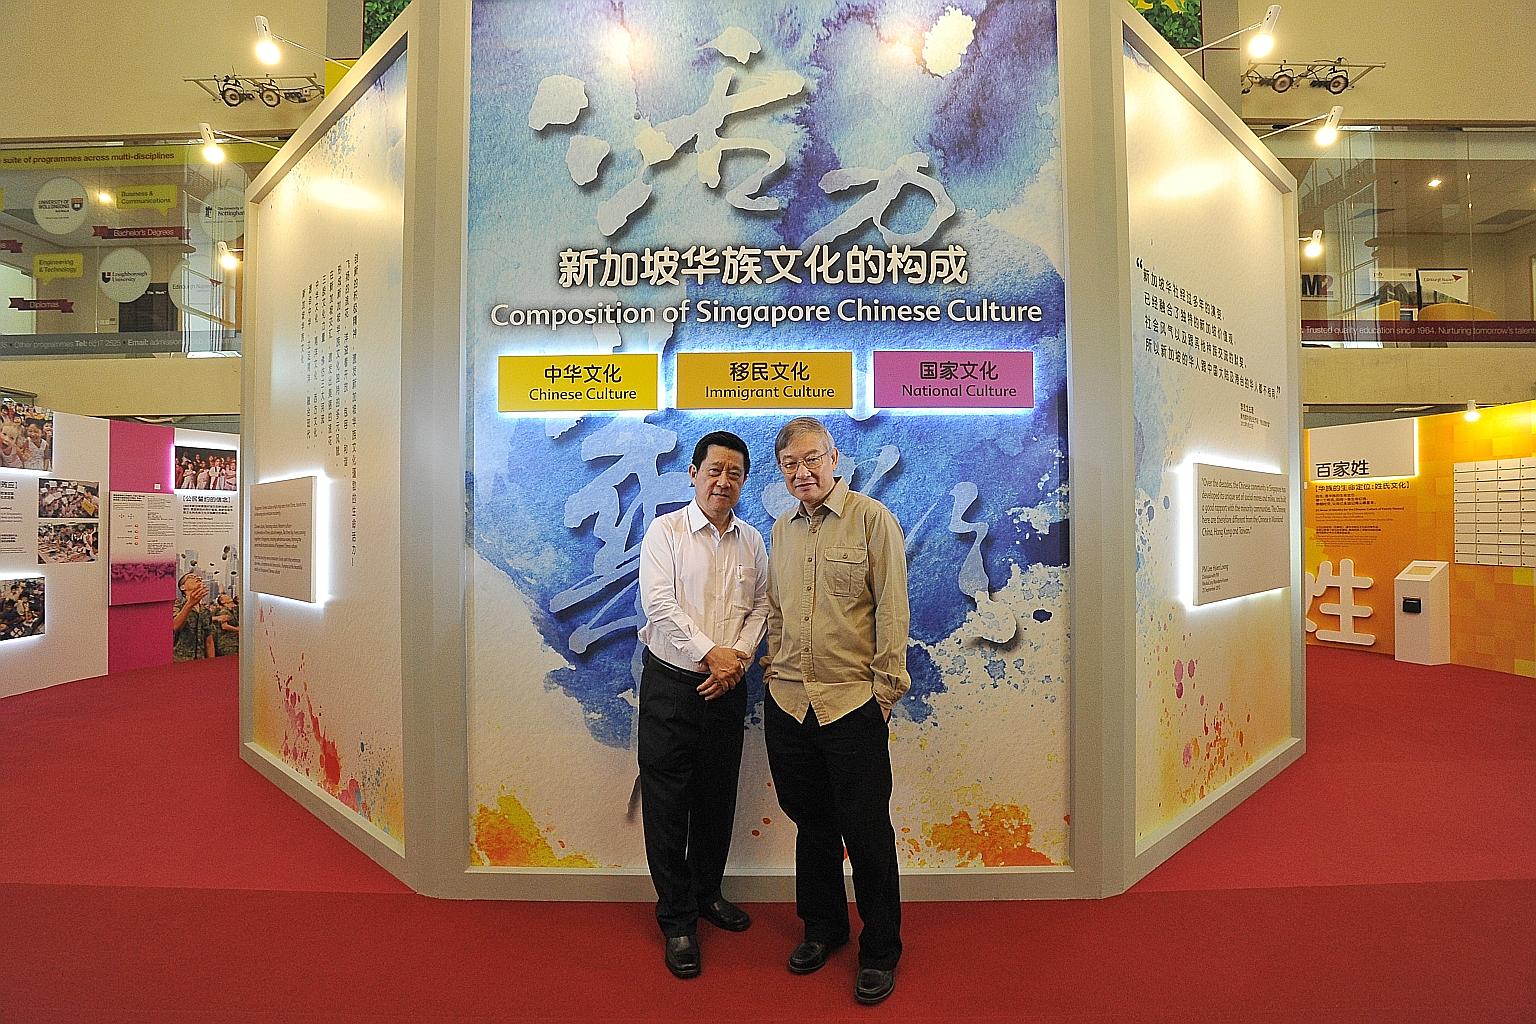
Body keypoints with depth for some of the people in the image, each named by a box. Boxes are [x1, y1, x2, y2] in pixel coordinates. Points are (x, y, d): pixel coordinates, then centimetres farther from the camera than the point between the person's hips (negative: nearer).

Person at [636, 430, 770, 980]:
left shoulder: (752, 541, 7)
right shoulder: (665, 531, -6)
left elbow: (760, 607, 6)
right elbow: (659, 604, -15)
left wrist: (740, 657, -10)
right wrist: (711, 653, -18)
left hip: (728, 686, 4)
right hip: (671, 684, -3)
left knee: (718, 799, 16)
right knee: (667, 804, 5)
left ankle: (706, 893, 38)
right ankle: (676, 919, 22)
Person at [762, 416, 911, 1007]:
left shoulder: (872, 518, -6)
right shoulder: (782, 529, 11)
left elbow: (892, 609, -8)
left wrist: (886, 688, -9)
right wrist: (776, 665, 13)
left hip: (852, 703, -5)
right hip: (787, 701, 5)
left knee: (867, 832, 6)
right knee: (811, 823, 18)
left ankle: (881, 951, 26)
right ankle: (823, 926, 39)